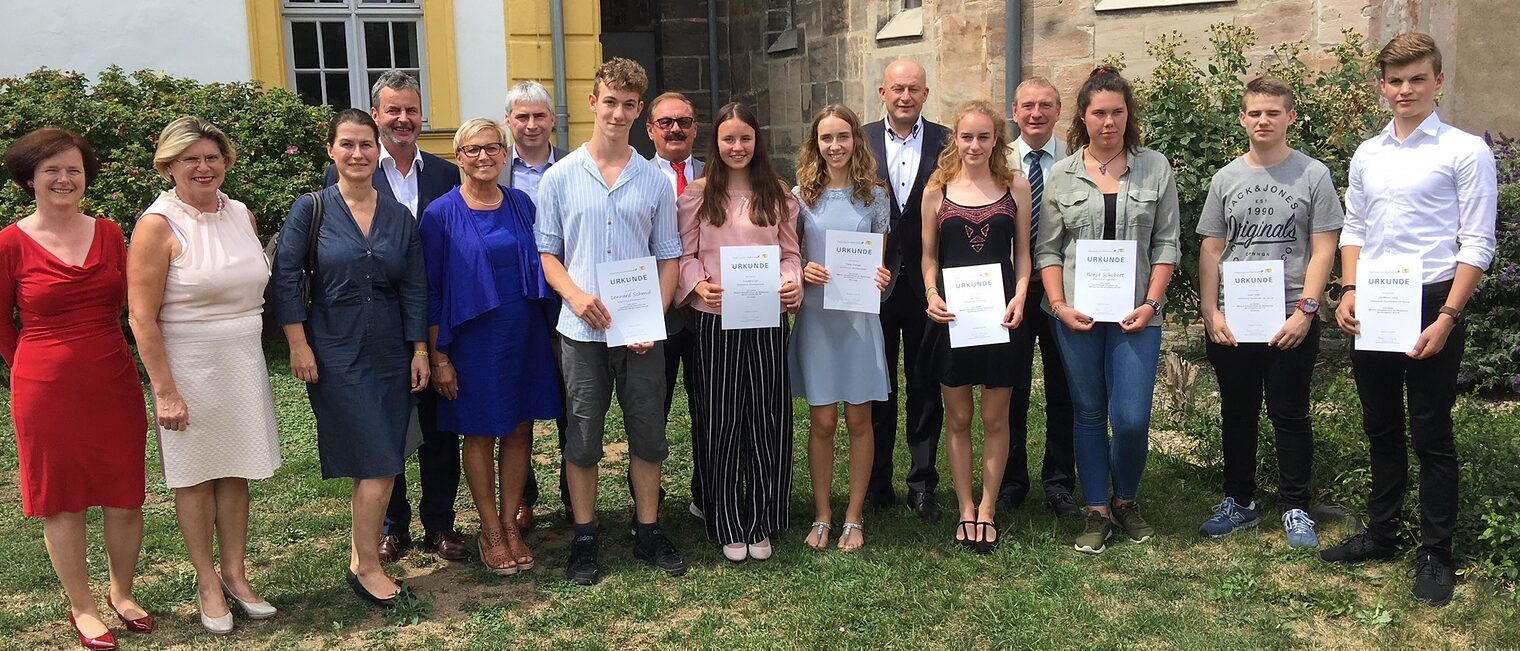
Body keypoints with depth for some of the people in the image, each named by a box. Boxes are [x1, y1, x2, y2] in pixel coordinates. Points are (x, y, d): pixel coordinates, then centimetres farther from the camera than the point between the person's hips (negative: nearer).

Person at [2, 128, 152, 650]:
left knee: (126, 496, 9)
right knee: (63, 500, 9)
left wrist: (94, 353, 8)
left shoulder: (109, 234, 3)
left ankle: (122, 593, 29)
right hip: (47, 389, -3)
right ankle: (82, 607, 24)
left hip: (114, 384, 3)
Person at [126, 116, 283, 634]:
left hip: (243, 360, 5)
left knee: (235, 472, 11)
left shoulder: (241, 215, 6)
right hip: (188, 364, -5)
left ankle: (234, 574, 23)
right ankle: (207, 583, 18)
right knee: (196, 475, 6)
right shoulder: (159, 224, -11)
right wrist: (165, 390, -16)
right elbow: (142, 317, -13)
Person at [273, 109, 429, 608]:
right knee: (378, 463, -7)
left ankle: (361, 556, 21)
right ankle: (367, 566, 7)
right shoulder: (311, 210, -4)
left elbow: (415, 288, 7)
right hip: (335, 354, -4)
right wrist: (298, 346, -9)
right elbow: (285, 278, -5)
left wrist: (420, 350, 3)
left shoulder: (398, 216, 6)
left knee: (383, 462, 6)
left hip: (390, 354, 4)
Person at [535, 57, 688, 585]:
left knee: (648, 435, 8)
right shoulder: (560, 178, 2)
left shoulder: (655, 180, 5)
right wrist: (576, 295, -14)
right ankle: (584, 539, 18)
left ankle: (648, 532, 22)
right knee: (582, 437, 6)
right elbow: (547, 253, 4)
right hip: (582, 330, -1)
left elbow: (668, 257, 7)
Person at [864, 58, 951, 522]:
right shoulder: (860, 142, 2)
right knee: (877, 388, 11)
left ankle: (923, 484, 19)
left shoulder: (946, 143, 0)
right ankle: (877, 484, 22)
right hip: (875, 281, 1)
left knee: (926, 388, 8)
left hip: (927, 284, 0)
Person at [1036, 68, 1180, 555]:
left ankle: (1125, 502, 20)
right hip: (1076, 314, 1)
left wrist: (1150, 303, -7)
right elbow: (1047, 249, 5)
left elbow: (1166, 244, 3)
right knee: (1089, 415, 8)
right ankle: (1096, 511, 20)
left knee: (1132, 418, -6)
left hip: (1135, 313, -1)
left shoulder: (1156, 169, 4)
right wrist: (1059, 304, -7)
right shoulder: (1062, 176, 5)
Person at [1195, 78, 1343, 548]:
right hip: (1231, 322, 3)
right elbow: (1211, 250, 8)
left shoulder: (1313, 175, 0)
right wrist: (1211, 313, -1)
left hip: (1291, 322, -3)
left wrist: (1305, 310, -13)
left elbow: (1323, 250, -4)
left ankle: (1295, 508, 17)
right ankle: (1239, 502, 24)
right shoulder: (1226, 179, 9)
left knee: (1290, 416, 5)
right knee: (1237, 415, 12)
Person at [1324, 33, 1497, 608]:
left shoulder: (1466, 151, -6)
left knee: (1430, 434, 1)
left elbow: (1477, 244, -9)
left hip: (1430, 306, -5)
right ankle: (1381, 534, 28)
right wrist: (1349, 292, 1)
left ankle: (1436, 554, 13)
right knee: (1381, 428, 14)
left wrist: (1446, 318, -15)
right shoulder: (1366, 155, 10)